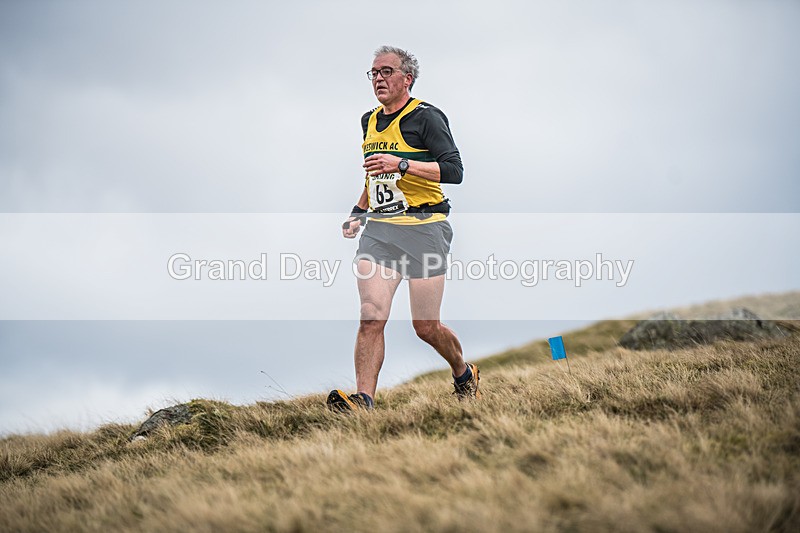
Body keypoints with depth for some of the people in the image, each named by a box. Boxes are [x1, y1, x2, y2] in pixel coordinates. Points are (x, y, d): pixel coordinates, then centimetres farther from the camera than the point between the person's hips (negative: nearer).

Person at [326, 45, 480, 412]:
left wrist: (403, 164, -23)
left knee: (426, 327, 1)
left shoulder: (426, 117, -5)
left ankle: (464, 373, 29)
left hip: (423, 227, -5)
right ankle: (363, 400, -19)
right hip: (378, 229, 5)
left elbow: (454, 170, -14)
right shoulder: (370, 121, 17)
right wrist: (359, 211, 24)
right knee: (371, 317, -13)